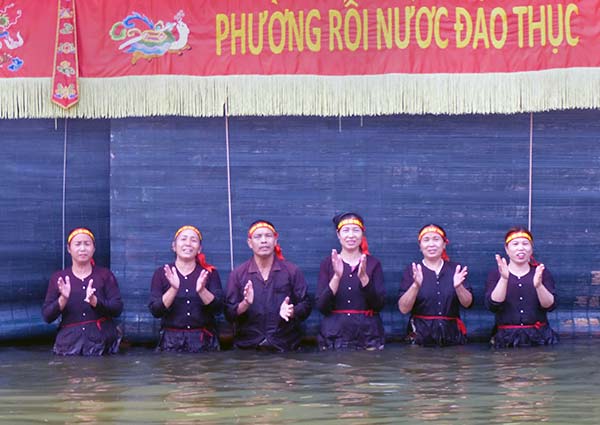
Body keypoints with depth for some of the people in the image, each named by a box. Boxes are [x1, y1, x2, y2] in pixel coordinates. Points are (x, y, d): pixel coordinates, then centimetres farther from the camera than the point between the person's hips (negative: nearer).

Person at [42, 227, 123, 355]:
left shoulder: (105, 275, 5)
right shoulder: (58, 278, 7)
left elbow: (117, 309, -5)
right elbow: (47, 316, 1)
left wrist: (94, 301, -22)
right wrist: (63, 299, -17)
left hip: (102, 343, 0)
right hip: (70, 344, 0)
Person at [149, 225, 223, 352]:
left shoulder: (209, 273, 5)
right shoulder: (162, 273, 4)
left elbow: (218, 308, -4)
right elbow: (155, 311, -5)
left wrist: (202, 290, -22)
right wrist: (173, 289, -20)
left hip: (203, 341, 0)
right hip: (172, 341, 0)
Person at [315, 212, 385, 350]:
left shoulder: (373, 263, 4)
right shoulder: (328, 263, 3)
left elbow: (379, 304, -5)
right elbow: (321, 306, -5)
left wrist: (363, 277, -18)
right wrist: (336, 277, -18)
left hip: (368, 335, 0)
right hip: (334, 336, 0)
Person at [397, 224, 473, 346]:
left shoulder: (456, 269, 8)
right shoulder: (411, 271, 3)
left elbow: (467, 303, 0)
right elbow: (403, 309, -6)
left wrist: (458, 286, -19)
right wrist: (416, 286, -22)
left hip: (451, 334, 2)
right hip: (421, 334, -1)